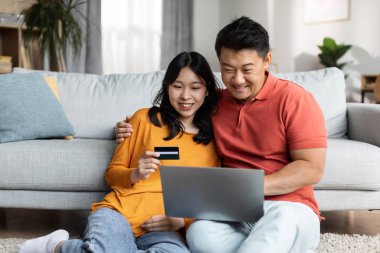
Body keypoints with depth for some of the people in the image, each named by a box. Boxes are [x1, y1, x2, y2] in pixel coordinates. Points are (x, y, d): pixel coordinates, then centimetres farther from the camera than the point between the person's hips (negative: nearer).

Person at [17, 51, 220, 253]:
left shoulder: (211, 139, 15)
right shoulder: (144, 118, 11)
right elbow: (112, 172, 14)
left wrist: (182, 220, -5)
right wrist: (135, 174, -8)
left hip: (159, 228, 3)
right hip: (119, 211, -2)